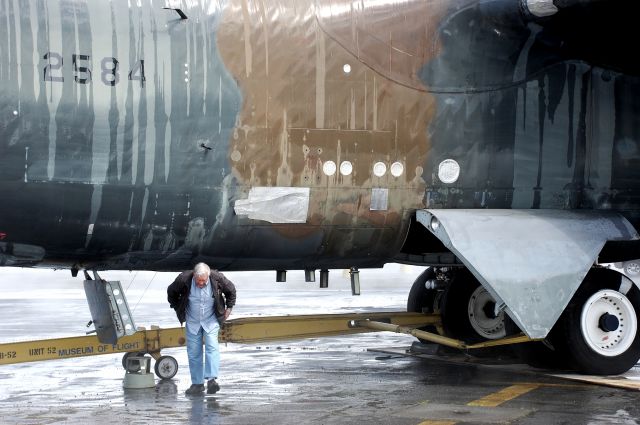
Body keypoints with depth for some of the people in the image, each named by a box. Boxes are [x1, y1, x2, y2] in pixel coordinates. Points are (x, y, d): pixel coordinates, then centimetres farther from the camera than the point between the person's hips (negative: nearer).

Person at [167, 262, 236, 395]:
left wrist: (229, 307, 5)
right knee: (193, 353, 1)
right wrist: (178, 309, 5)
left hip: (211, 321, -1)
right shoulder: (184, 279, -20)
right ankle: (197, 383, 8)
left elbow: (231, 290, 4)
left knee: (212, 347, -18)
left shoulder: (217, 278, -18)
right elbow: (171, 292, 2)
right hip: (192, 322, 1)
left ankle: (211, 379, -24)